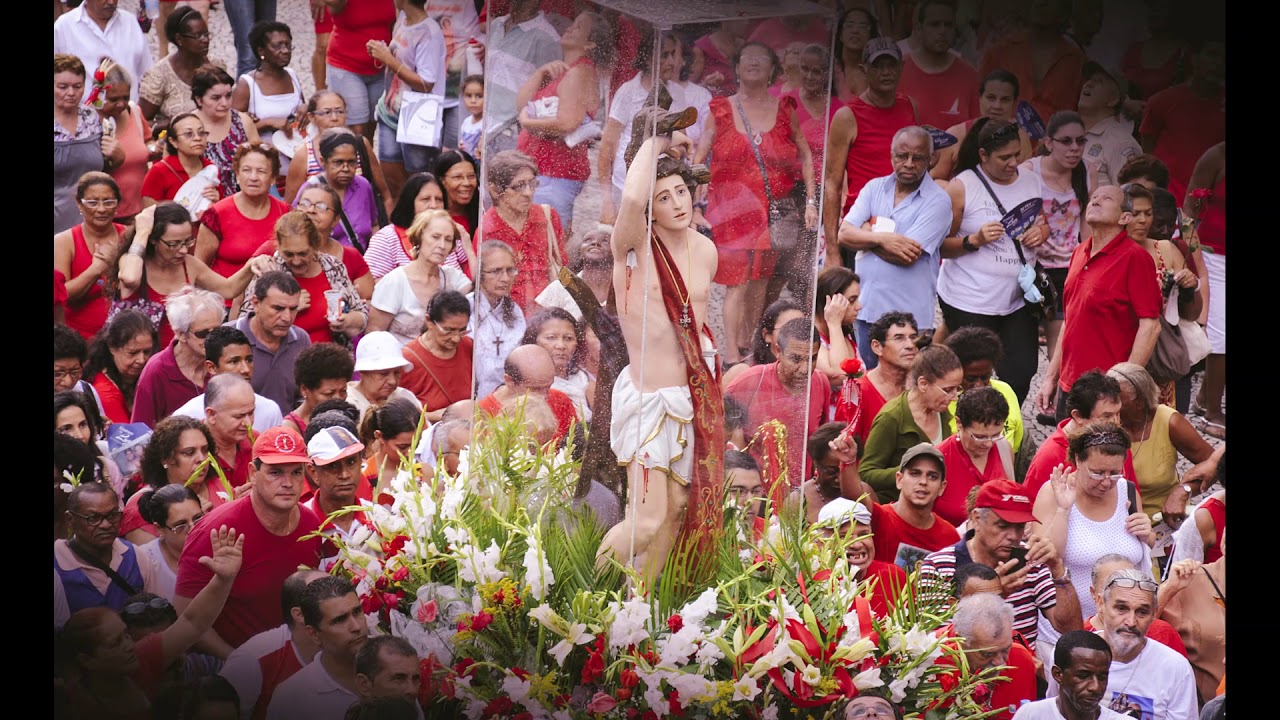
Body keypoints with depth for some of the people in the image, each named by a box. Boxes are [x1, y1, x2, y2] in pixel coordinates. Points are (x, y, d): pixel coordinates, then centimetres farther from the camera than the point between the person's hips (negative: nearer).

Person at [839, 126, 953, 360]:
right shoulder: (874, 188, 9)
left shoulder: (937, 201, -8)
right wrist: (883, 238, -17)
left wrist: (867, 234, -4)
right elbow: (844, 234, -1)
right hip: (866, 308, 5)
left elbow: (907, 257, -17)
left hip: (909, 316, -5)